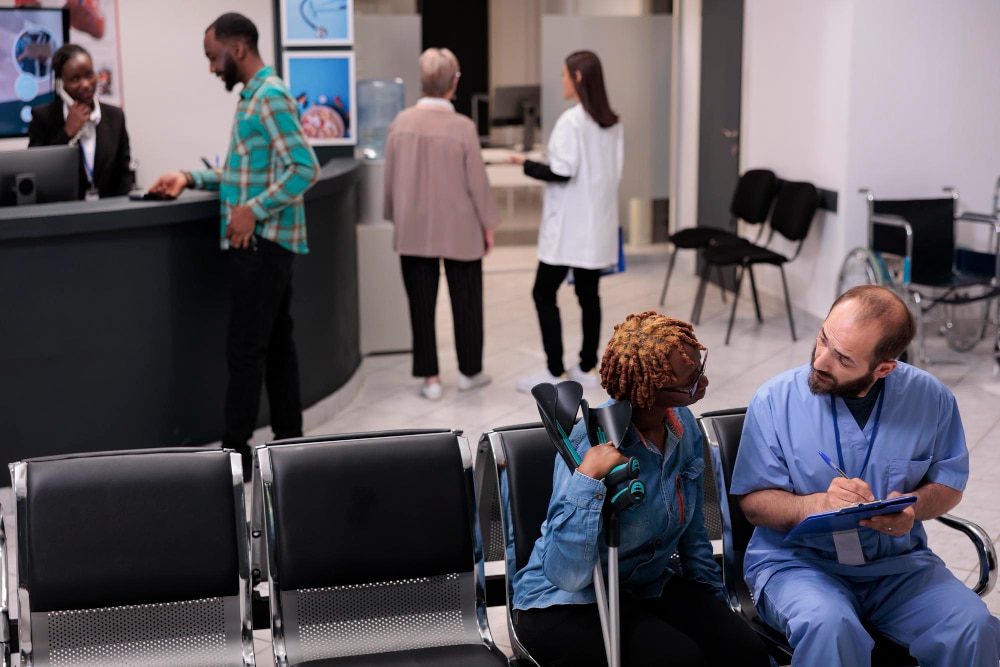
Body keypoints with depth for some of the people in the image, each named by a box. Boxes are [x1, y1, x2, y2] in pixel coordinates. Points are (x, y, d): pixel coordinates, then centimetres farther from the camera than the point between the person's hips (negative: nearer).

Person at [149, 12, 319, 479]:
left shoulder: (270, 97, -14)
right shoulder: (254, 95, 16)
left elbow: (304, 169, -23)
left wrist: (254, 211, -23)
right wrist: (191, 178, 12)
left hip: (262, 243, -10)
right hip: (262, 243, 10)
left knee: (245, 349, -7)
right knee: (275, 344, 12)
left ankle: (236, 453, -2)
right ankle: (289, 439, 18)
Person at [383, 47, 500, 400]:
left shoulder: (401, 123, -6)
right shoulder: (462, 127, -15)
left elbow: (390, 177, 3)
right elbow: (477, 182, -10)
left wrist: (396, 217, 17)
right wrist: (488, 224, 4)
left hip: (413, 230, 2)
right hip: (459, 231, -2)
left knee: (421, 304, 9)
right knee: (465, 301, 13)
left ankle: (430, 377, 13)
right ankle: (470, 371, 25)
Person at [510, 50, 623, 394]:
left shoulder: (572, 120, -16)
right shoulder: (612, 122, 8)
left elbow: (562, 173, -19)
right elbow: (614, 169, 13)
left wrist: (527, 164, -5)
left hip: (569, 226, -8)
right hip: (597, 223, 8)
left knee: (544, 294, 0)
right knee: (588, 294, 11)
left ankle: (554, 372, 0)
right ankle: (587, 368, 15)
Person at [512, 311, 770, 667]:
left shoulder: (682, 425, -4)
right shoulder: (590, 445, -26)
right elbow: (567, 575, -32)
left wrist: (717, 600, 18)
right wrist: (588, 478, -40)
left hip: (649, 585, 6)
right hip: (569, 605, -6)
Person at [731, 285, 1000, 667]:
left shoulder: (931, 398, -2)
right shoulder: (775, 401, -8)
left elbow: (948, 485, 9)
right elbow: (754, 502, -6)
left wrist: (913, 506, -14)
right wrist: (819, 504, -25)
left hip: (899, 563, 3)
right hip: (796, 561, -3)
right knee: (829, 628, -36)